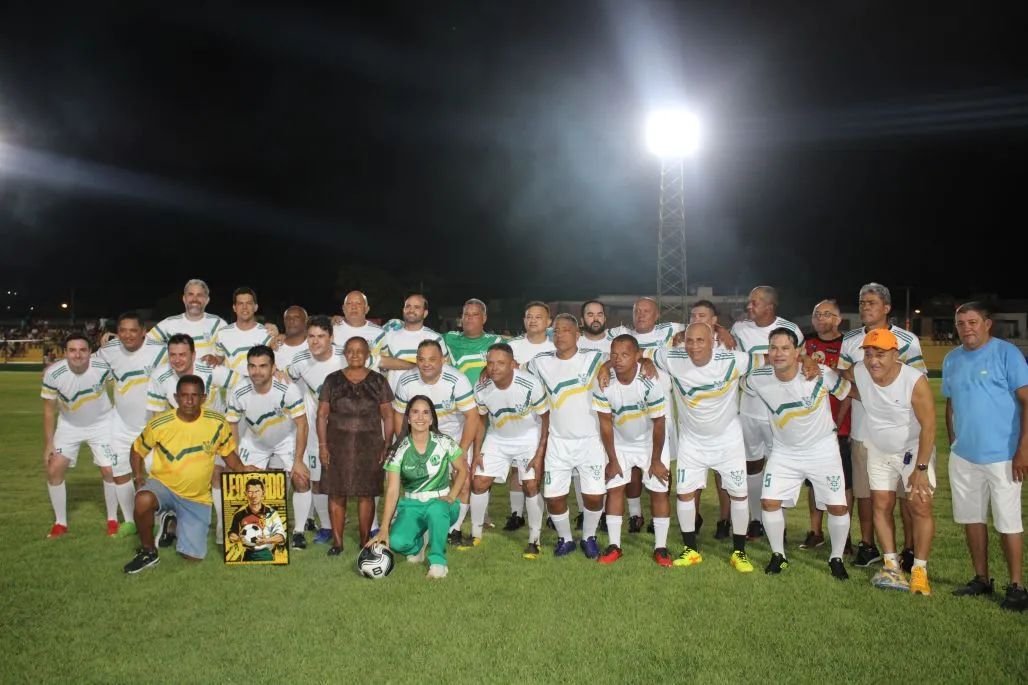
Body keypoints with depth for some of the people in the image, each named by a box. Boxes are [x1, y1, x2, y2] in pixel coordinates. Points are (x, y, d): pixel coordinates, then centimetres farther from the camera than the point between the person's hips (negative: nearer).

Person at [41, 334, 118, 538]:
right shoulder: (53, 373, -25)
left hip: (101, 423, -1)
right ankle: (60, 522, 14)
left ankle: (112, 519, 14)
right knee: (54, 470, -5)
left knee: (109, 471, -7)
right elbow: (49, 409, -11)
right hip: (69, 425, 1)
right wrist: (48, 444, -9)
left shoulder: (103, 367, -29)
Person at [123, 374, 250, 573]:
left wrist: (242, 469, -17)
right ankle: (149, 552, -9)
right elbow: (138, 449, 2)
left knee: (193, 556, -2)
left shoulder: (217, 423, -13)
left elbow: (228, 452, 1)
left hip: (197, 497, 1)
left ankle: (175, 523, 32)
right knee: (143, 501, -38)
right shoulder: (159, 424, -15)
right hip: (163, 485, -1)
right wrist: (139, 476, -12)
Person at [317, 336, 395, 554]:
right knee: (336, 493, 1)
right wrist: (322, 445, -2)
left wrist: (387, 445, -1)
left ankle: (365, 542, 13)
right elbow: (322, 414, 5)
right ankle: (337, 542, 11)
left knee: (366, 494, 2)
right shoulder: (333, 380, 6)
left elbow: (388, 416, 5)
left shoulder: (378, 381, 5)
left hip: (369, 444, 0)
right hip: (338, 444, 1)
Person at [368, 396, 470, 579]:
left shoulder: (444, 443, -8)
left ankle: (438, 559, -15)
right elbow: (392, 491, -12)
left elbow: (462, 470, 6)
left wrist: (451, 497, -8)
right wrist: (384, 529, -19)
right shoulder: (399, 451, -8)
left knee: (435, 509, -39)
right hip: (411, 505, 1)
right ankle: (417, 546, 11)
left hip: (440, 503, -1)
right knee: (397, 542, -27)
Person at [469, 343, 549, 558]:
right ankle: (476, 534, 20)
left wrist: (540, 454, -18)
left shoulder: (531, 385, -29)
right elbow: (481, 420, 0)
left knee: (531, 486, -12)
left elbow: (546, 417, -16)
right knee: (479, 482, -1)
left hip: (529, 437, -3)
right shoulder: (481, 388, -18)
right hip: (497, 439, 3)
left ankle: (534, 540, 6)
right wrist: (477, 453, -1)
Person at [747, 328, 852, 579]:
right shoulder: (758, 379, -16)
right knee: (769, 501, -5)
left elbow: (849, 391, -6)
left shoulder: (820, 373, -22)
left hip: (823, 450, -1)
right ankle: (778, 555, 18)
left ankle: (836, 558, 23)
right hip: (784, 452, 2)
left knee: (837, 506, -2)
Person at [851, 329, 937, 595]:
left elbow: (928, 426, -24)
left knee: (920, 505, -10)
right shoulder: (859, 373, -16)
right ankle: (891, 566, 12)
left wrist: (921, 468, -24)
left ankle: (919, 570, 0)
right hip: (878, 451, 4)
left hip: (914, 449, -4)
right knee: (881, 505, 3)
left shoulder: (915, 381, -28)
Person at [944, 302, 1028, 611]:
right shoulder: (952, 359, 9)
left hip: (1002, 456, -5)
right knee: (971, 517, 12)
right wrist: (953, 443, 13)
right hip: (963, 456, 6)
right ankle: (981, 579, 26)